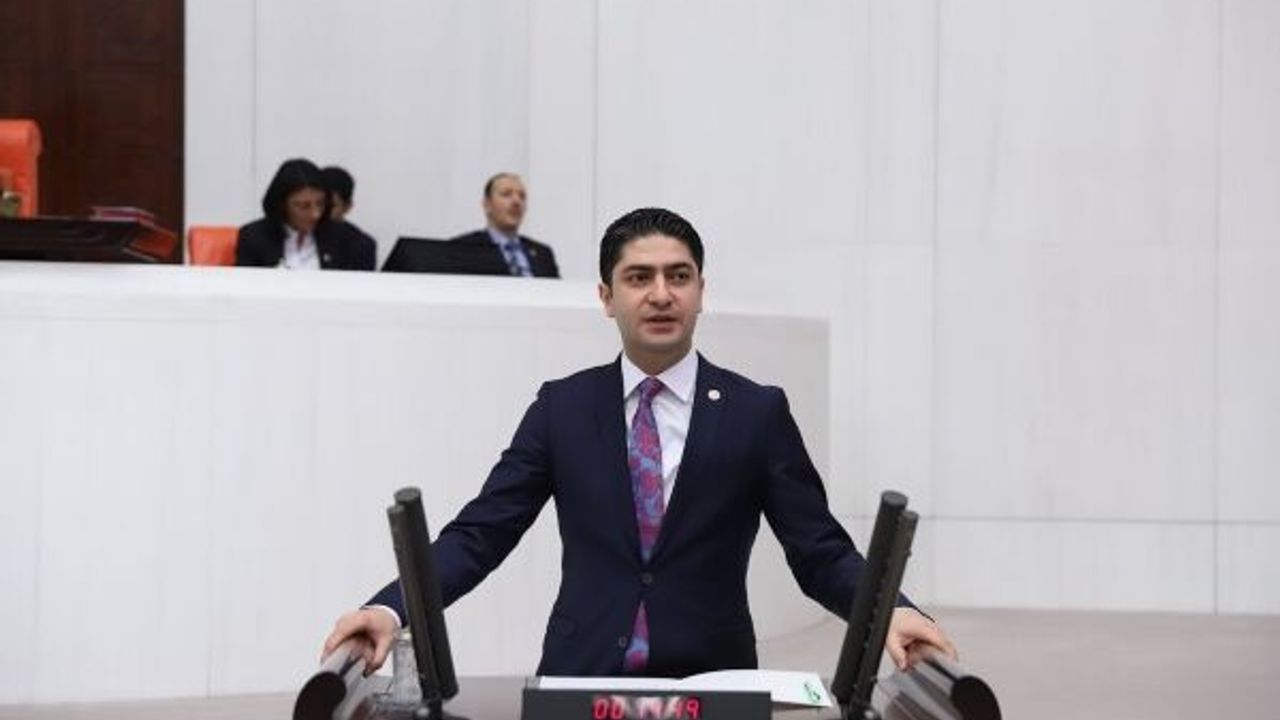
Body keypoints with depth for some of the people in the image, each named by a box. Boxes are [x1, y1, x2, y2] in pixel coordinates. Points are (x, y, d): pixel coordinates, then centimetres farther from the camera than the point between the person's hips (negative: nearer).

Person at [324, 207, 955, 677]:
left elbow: (821, 553, 2)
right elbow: (479, 534, 3)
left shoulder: (757, 413, 4)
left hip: (710, 682, 0)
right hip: (583, 679, 1)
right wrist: (390, 609, -13)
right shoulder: (563, 408, 6)